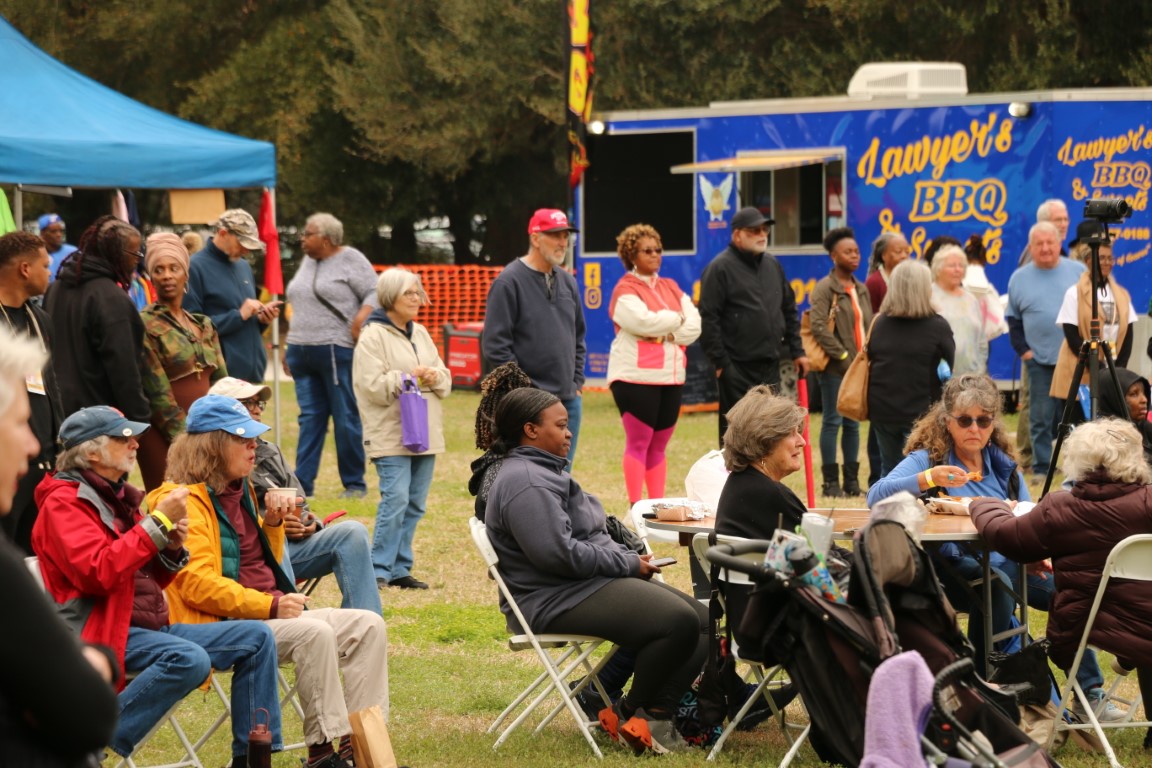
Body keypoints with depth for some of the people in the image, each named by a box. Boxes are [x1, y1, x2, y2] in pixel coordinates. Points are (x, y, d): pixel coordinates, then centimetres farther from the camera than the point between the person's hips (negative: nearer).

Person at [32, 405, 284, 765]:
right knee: (190, 660, -34)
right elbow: (98, 573, -25)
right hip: (100, 631, -9)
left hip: (150, 625, 9)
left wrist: (172, 547, 1)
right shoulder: (63, 502, -9)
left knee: (256, 638, 0)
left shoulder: (117, 496, 17)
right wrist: (157, 522, -21)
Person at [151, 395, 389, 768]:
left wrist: (273, 522, 9)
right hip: (223, 625, -10)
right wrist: (269, 606, -24)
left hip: (268, 613, 10)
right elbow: (198, 585, -21)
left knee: (368, 626, -4)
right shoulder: (186, 500, -10)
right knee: (315, 634, -32)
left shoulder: (239, 491, 18)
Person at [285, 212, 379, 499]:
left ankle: (354, 484, 5)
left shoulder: (350, 260, -4)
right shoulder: (307, 262, 19)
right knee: (310, 418, 5)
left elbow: (374, 293, -8)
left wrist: (361, 317, -25)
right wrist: (290, 345, 19)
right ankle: (302, 483, 3)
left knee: (346, 418, -2)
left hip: (337, 351, -7)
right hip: (302, 352, 7)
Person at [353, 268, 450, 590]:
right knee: (395, 500, -15)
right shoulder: (373, 337, -6)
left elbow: (445, 380, 15)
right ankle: (379, 570, -10)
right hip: (391, 436, -7)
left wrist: (434, 377, -6)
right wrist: (408, 377, -17)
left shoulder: (420, 334, 16)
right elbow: (373, 386, -14)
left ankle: (400, 569, 14)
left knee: (415, 504, 7)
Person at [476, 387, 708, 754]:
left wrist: (630, 557, 7)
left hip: (594, 582, 12)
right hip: (556, 600, -12)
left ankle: (656, 713, -8)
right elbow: (559, 553, -25)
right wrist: (628, 564, -15)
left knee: (703, 623, 0)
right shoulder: (524, 483, -17)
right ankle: (629, 712, -7)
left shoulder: (544, 472, 20)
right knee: (679, 623, -25)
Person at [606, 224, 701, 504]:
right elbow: (643, 321, -19)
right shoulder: (625, 290, -3)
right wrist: (677, 318, -4)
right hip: (636, 376, -6)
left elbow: (694, 325, 7)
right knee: (638, 442, -7)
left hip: (671, 376, 6)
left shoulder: (671, 287, 17)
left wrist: (667, 334, -10)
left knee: (658, 445, 9)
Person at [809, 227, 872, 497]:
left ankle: (852, 479, 14)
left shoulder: (861, 289, 15)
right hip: (835, 367, -6)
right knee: (833, 421, -3)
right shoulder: (825, 288, -7)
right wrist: (843, 356, -15)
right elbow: (818, 327, -15)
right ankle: (830, 481, 1)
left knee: (853, 423, 9)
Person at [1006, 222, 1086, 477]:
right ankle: (1042, 469, 8)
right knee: (1041, 418, 2)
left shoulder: (1078, 272, 3)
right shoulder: (1019, 278, 5)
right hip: (1040, 361, 0)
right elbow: (1013, 320, 11)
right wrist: (1023, 350, 1)